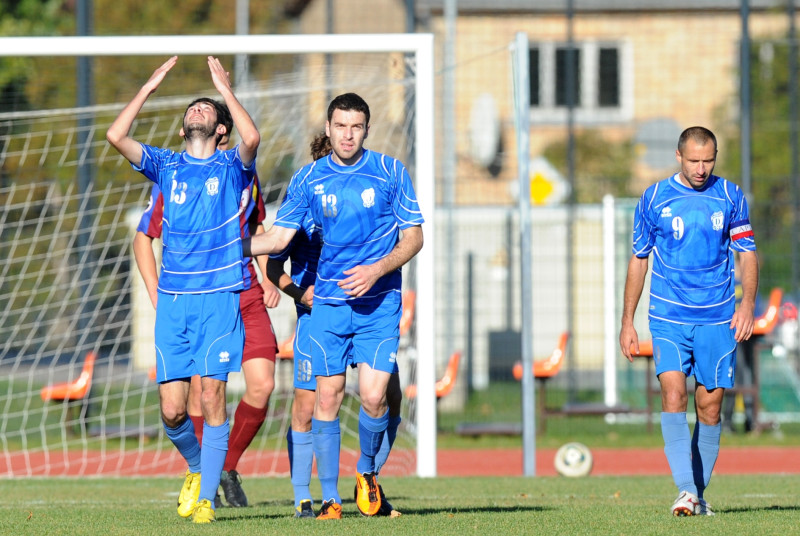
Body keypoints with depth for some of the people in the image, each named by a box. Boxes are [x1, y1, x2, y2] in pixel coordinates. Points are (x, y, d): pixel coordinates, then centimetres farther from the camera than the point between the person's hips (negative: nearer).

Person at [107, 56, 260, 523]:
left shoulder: (233, 166, 6)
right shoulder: (166, 166, 13)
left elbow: (252, 138, -17)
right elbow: (116, 136, 0)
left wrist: (226, 90, -7)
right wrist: (149, 88, 3)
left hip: (220, 297, -3)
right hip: (172, 300, 3)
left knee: (212, 397, -9)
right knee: (172, 410, -1)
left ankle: (206, 498, -4)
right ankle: (197, 468, 27)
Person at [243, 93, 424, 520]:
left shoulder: (391, 173, 1)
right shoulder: (308, 179, 5)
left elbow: (413, 238, 2)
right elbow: (278, 237, 6)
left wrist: (376, 269, -13)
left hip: (379, 301, -2)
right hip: (328, 303, 2)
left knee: (373, 396, -11)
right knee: (327, 397, -4)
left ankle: (366, 471, 17)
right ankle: (329, 497, 5)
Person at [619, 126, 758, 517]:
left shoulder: (730, 197, 5)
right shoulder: (654, 199, 3)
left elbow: (747, 252, 9)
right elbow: (638, 260, 10)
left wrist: (747, 301, -7)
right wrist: (627, 322, 8)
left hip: (718, 319, 1)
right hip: (668, 319, -1)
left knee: (709, 408, 3)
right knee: (673, 394, -18)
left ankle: (699, 494, 14)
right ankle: (685, 490, -23)